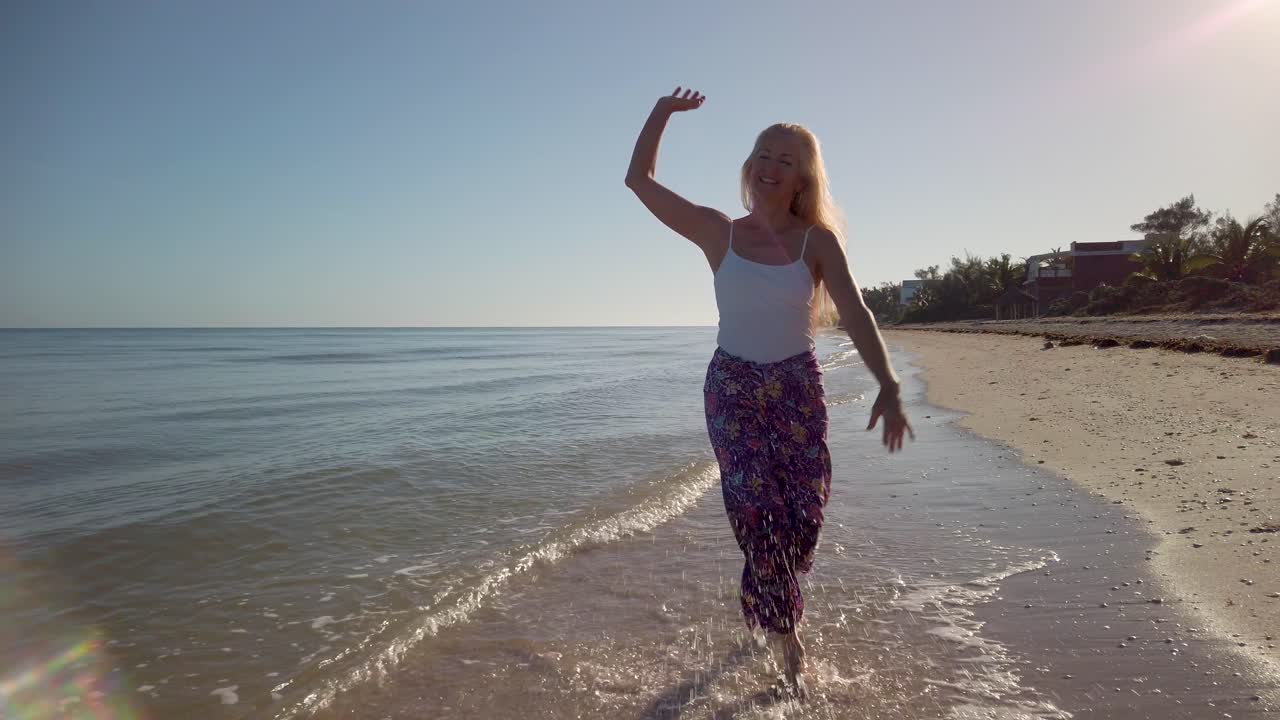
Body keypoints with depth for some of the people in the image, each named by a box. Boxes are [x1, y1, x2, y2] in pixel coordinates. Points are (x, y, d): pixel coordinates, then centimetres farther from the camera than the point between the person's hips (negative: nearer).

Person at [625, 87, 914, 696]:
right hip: (732, 387, 0)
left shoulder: (817, 241, -2)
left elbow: (856, 315, -11)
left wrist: (888, 386, -24)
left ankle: (767, 604, 33)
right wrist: (662, 112, -1)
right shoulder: (719, 233, 0)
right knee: (759, 511, -8)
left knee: (803, 515, 0)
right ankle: (786, 640, 12)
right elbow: (639, 180, 3)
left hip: (797, 387, 1)